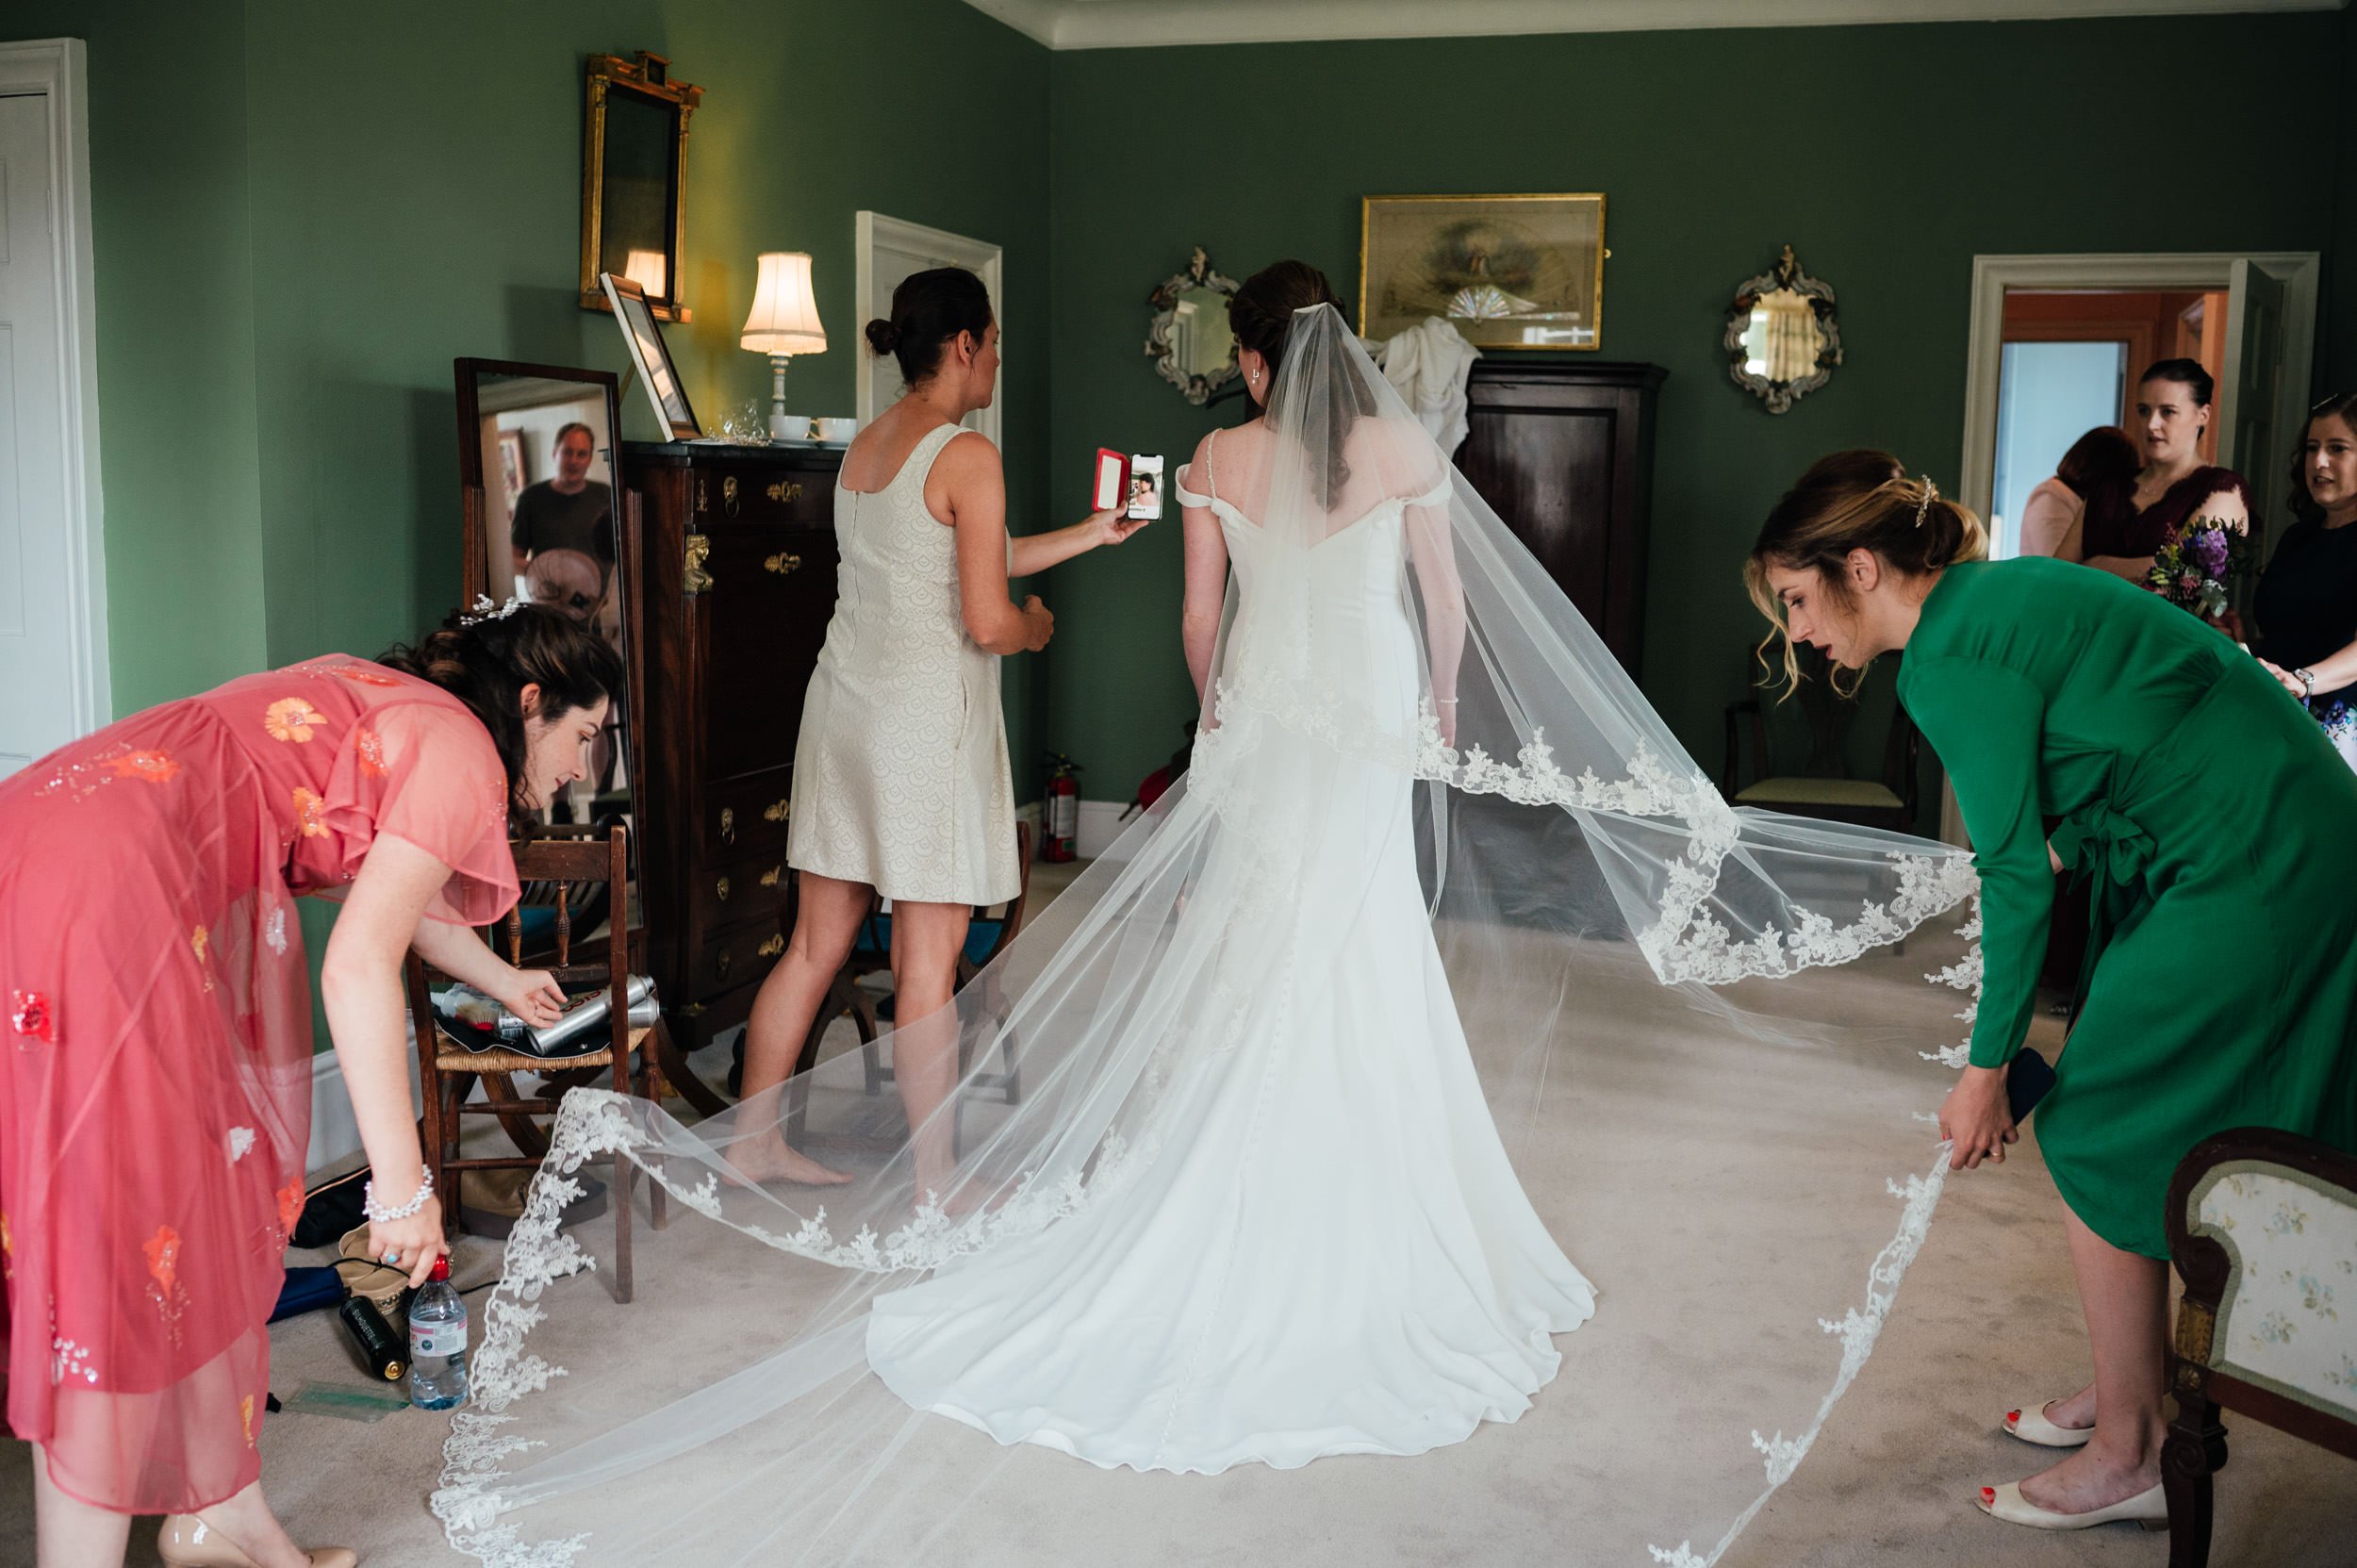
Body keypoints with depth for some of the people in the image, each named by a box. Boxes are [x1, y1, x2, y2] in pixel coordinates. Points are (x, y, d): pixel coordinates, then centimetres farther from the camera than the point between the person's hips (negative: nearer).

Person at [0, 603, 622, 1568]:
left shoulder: (393, 705, 25)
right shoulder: (462, 752, -3)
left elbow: (394, 897, 44)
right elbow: (360, 966, -15)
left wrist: (504, 984, 61)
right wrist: (402, 1183, -11)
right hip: (106, 894, -10)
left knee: (209, 1206, 16)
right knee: (116, 1241, -4)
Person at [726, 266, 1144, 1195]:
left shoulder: (866, 445, 13)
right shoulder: (967, 456, -12)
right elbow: (986, 622, -16)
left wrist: (1089, 535, 26)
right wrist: (1034, 627, 7)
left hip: (844, 702, 8)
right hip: (926, 712, -8)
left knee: (816, 944, 14)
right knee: (929, 960, 1)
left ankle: (755, 1145, 22)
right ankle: (937, 1179, 11)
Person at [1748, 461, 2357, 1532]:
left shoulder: (1950, 658, -18)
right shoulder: (1991, 599, 11)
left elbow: (2018, 871, -17)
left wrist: (1988, 1068, -11)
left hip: (2250, 871, -10)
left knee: (2096, 1135, -2)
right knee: (2134, 1126, 15)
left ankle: (2126, 1458, 8)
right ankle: (2133, 1391, 29)